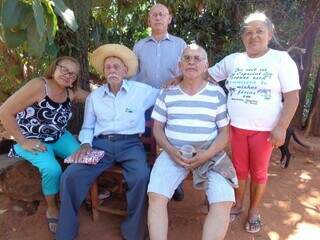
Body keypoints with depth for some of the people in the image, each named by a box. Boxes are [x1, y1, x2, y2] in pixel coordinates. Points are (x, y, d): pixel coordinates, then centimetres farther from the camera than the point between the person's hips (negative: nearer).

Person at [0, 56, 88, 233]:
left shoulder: (71, 93, -3)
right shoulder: (38, 86, -22)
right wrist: (23, 142, -20)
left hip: (59, 137, 5)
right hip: (33, 140, -5)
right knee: (52, 169, -29)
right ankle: (52, 208, 0)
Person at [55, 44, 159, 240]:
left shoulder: (141, 90, 5)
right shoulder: (94, 96, 14)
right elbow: (88, 127, 17)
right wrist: (86, 144, 0)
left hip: (130, 144, -2)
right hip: (101, 143, 3)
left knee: (142, 178, -31)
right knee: (70, 176, -20)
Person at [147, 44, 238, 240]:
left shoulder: (217, 93, 4)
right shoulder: (167, 93, 7)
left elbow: (224, 132, 3)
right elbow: (157, 127, 9)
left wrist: (206, 155, -14)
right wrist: (171, 150, -10)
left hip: (210, 154, 0)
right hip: (173, 153, 1)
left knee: (223, 203, -20)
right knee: (155, 196, -21)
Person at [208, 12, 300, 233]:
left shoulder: (281, 59, -3)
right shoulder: (233, 60, 6)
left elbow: (292, 96, -6)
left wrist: (281, 127, -15)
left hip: (264, 129, -2)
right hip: (236, 127, 3)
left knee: (258, 172, 11)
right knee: (239, 169, 13)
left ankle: (254, 211, 31)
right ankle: (238, 204, 35)